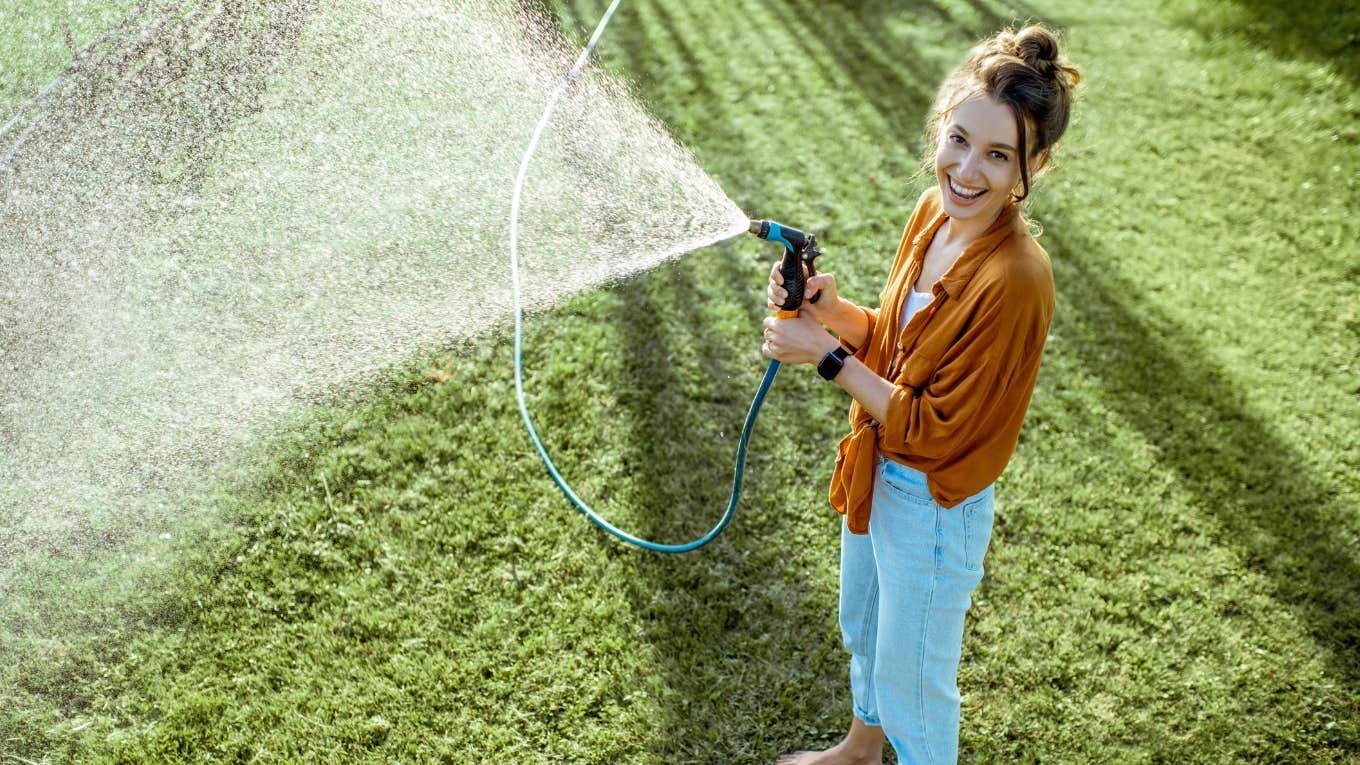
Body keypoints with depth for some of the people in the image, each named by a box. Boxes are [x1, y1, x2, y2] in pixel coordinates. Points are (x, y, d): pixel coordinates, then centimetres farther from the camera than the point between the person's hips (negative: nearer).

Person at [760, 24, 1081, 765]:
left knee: (912, 677, 15)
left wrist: (829, 359, -26)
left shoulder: (1015, 280, -31)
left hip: (933, 507, -9)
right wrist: (829, 309, -12)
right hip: (876, 475, 9)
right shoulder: (936, 210, -7)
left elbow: (940, 431, -25)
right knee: (861, 627, 31)